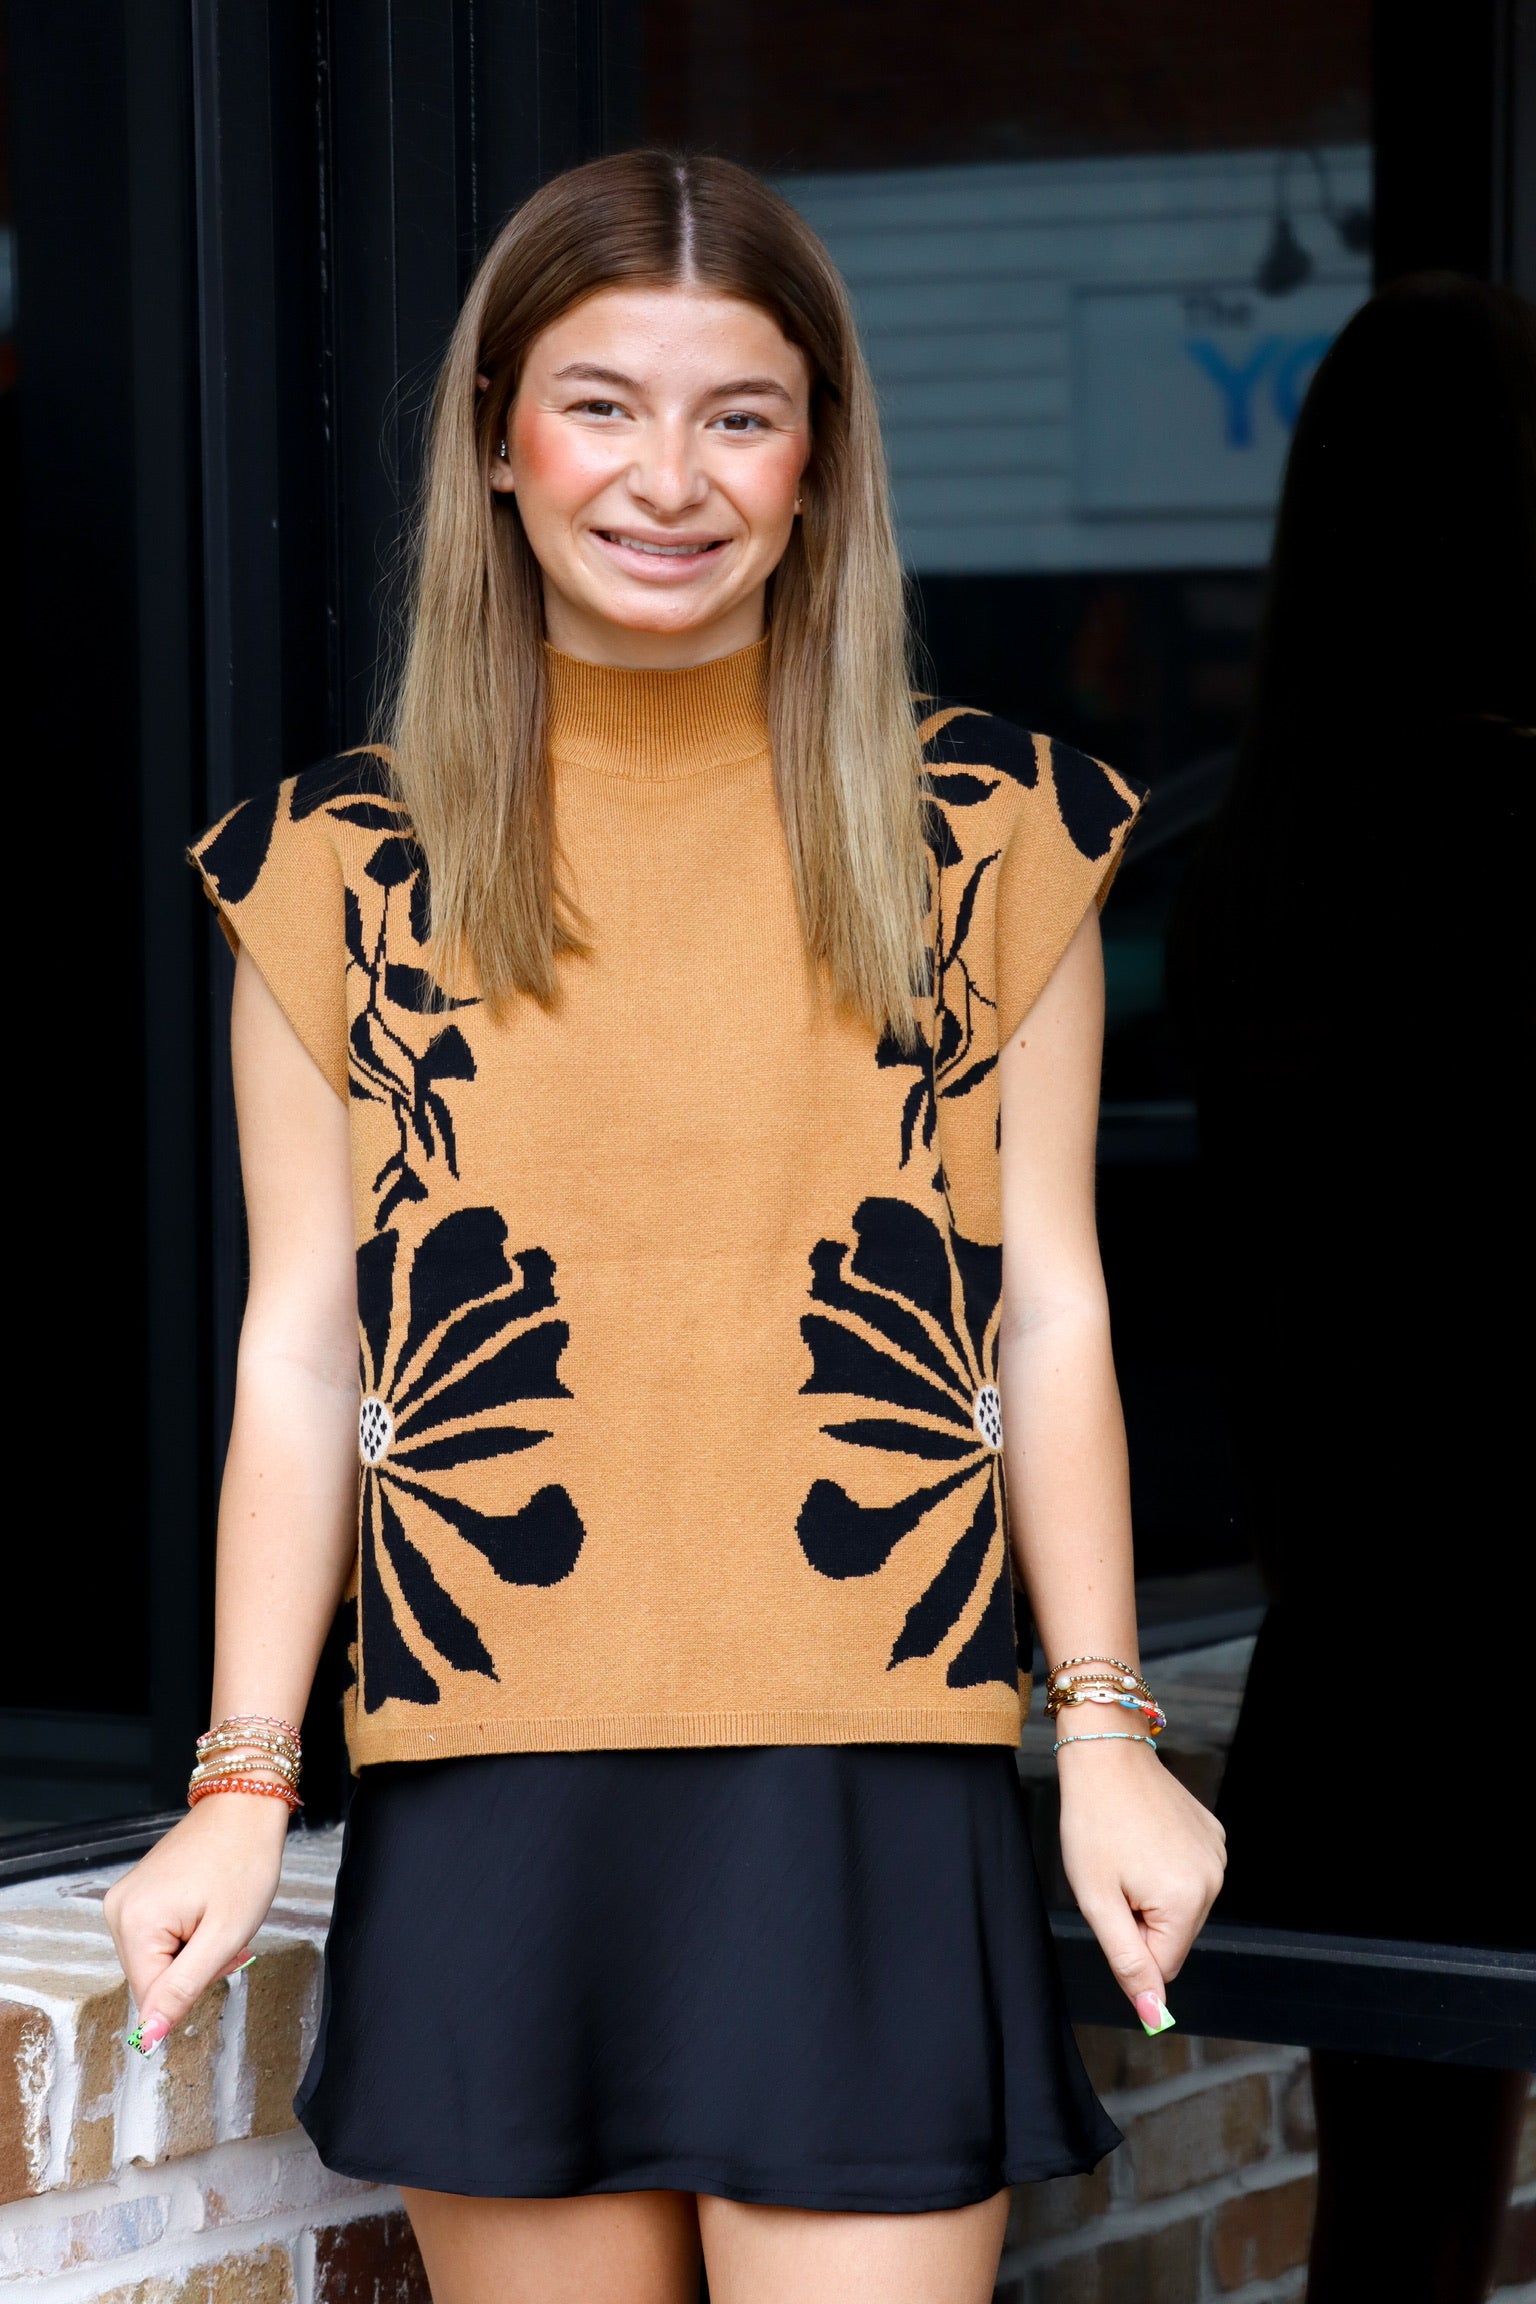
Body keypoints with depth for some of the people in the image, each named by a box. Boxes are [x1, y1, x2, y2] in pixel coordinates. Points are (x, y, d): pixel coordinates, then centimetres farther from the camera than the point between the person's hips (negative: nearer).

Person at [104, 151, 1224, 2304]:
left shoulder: (981, 832, 7)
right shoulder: (347, 869, 7)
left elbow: (1049, 1309, 9)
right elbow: (302, 1353, 8)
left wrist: (1110, 1735, 3)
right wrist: (244, 1783, 2)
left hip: (870, 1802, 0)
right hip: (491, 1801, 1)